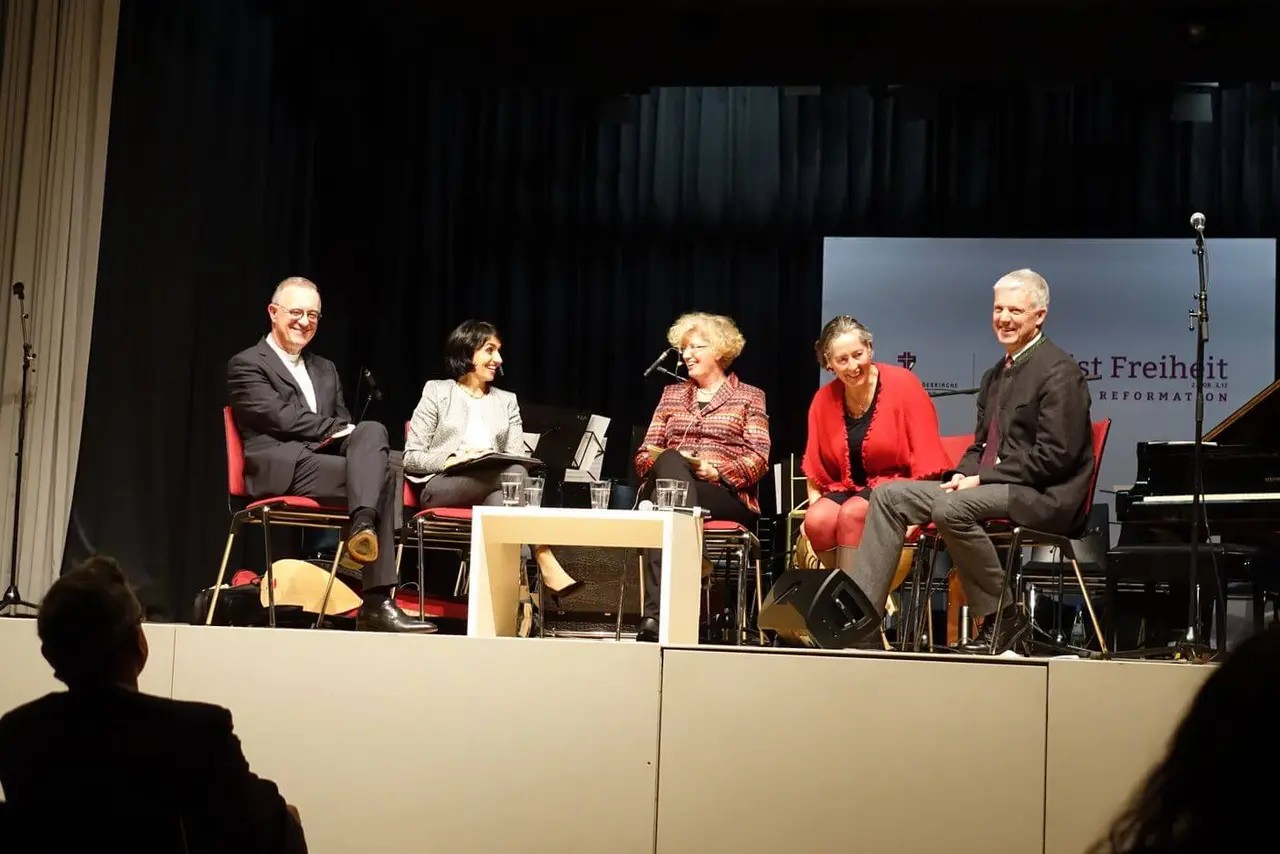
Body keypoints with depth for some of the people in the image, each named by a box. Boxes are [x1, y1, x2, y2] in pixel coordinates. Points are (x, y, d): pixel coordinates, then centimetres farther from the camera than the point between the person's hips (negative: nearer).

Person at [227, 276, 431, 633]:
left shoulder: (325, 370, 30)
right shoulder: (246, 364, 7)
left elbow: (344, 425, 21)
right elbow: (281, 418, -8)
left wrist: (356, 435, -4)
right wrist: (337, 429, -8)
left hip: (326, 458, 6)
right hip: (282, 468, -6)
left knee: (373, 430, -27)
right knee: (384, 471, -27)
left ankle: (363, 525, -40)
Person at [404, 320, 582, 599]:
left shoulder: (507, 401, 22)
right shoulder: (437, 392, 10)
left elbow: (518, 457, 10)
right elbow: (411, 458, 4)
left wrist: (494, 458, -14)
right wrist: (452, 459, -15)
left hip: (494, 489, 3)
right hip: (442, 488, -3)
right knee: (512, 472, -33)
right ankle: (547, 567, -43)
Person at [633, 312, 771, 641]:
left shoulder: (749, 397, 16)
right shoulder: (672, 393, 27)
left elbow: (758, 459, 2)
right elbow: (644, 453, 20)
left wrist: (718, 471, -16)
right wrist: (660, 463, -5)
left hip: (726, 495, -2)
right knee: (670, 463, -37)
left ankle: (657, 608, -46)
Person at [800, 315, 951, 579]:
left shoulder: (903, 384, -7)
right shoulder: (823, 400, 6)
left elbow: (926, 459, -9)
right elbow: (815, 468, 14)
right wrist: (814, 506, -2)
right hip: (848, 490, 4)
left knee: (852, 514, -32)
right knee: (817, 520, -27)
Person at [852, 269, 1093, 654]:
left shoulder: (1059, 371, -9)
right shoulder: (994, 376, 20)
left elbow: (1055, 456, -17)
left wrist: (982, 478, -17)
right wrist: (965, 474, 1)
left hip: (1041, 497, -9)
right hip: (989, 488, 9)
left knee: (950, 508, -33)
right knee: (888, 495, -2)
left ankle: (1004, 618, -17)